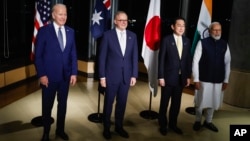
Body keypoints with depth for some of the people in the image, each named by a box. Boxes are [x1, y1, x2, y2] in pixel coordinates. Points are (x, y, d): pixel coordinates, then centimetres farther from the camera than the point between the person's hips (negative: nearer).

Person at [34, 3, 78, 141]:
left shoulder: (70, 31, 5)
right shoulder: (44, 31, -7)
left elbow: (73, 54, 7)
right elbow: (38, 55, -7)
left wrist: (74, 72, 0)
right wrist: (41, 74, -13)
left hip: (65, 75, 4)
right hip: (49, 75, -3)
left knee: (63, 104, 14)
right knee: (47, 105, 10)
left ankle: (60, 130, 32)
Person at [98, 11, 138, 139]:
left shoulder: (132, 36, 5)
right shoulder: (108, 35, -5)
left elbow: (135, 57, 6)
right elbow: (102, 57, -5)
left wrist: (134, 75, 1)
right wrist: (102, 76, -8)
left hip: (126, 76, 3)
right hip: (111, 75, -3)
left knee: (122, 102, 13)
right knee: (108, 102, 10)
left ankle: (119, 126, 31)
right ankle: (106, 128, 28)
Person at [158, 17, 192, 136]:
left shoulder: (186, 41, 5)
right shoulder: (166, 40, -8)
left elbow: (188, 59, 8)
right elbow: (161, 60, -9)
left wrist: (188, 76, 5)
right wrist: (161, 77, -13)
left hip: (181, 78, 4)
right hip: (168, 77, -4)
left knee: (176, 103, 14)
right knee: (164, 103, 9)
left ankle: (173, 124, 31)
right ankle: (163, 125, 26)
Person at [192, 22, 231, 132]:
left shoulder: (224, 45, 3)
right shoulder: (202, 43, -8)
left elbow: (227, 63, 7)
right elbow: (195, 61, -8)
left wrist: (226, 80, 5)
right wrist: (196, 79, -10)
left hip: (218, 80, 3)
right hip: (204, 79, -3)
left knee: (213, 102, 15)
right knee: (200, 102, 9)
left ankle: (208, 121, 35)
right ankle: (198, 121, 31)